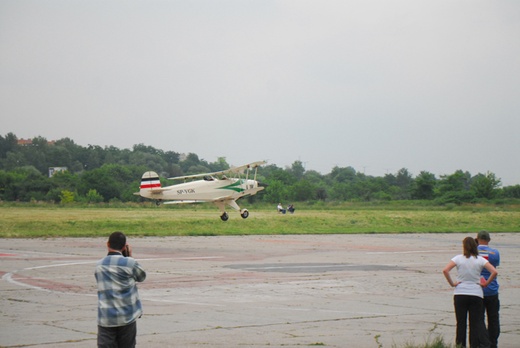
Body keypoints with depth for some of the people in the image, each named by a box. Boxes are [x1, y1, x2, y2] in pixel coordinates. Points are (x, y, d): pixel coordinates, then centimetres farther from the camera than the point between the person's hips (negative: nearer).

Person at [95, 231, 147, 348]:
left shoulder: (99, 265, 5)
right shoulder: (130, 263, -6)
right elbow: (141, 276, 12)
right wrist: (130, 257, 14)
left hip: (106, 319, 1)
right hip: (127, 318, -1)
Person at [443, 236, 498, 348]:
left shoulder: (458, 258, -3)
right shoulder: (480, 260, -1)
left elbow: (445, 270, -14)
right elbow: (494, 272, -11)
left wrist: (452, 283, -4)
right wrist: (486, 283, 0)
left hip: (460, 294, 0)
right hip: (476, 294, 0)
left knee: (461, 322, 8)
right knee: (477, 321, 5)